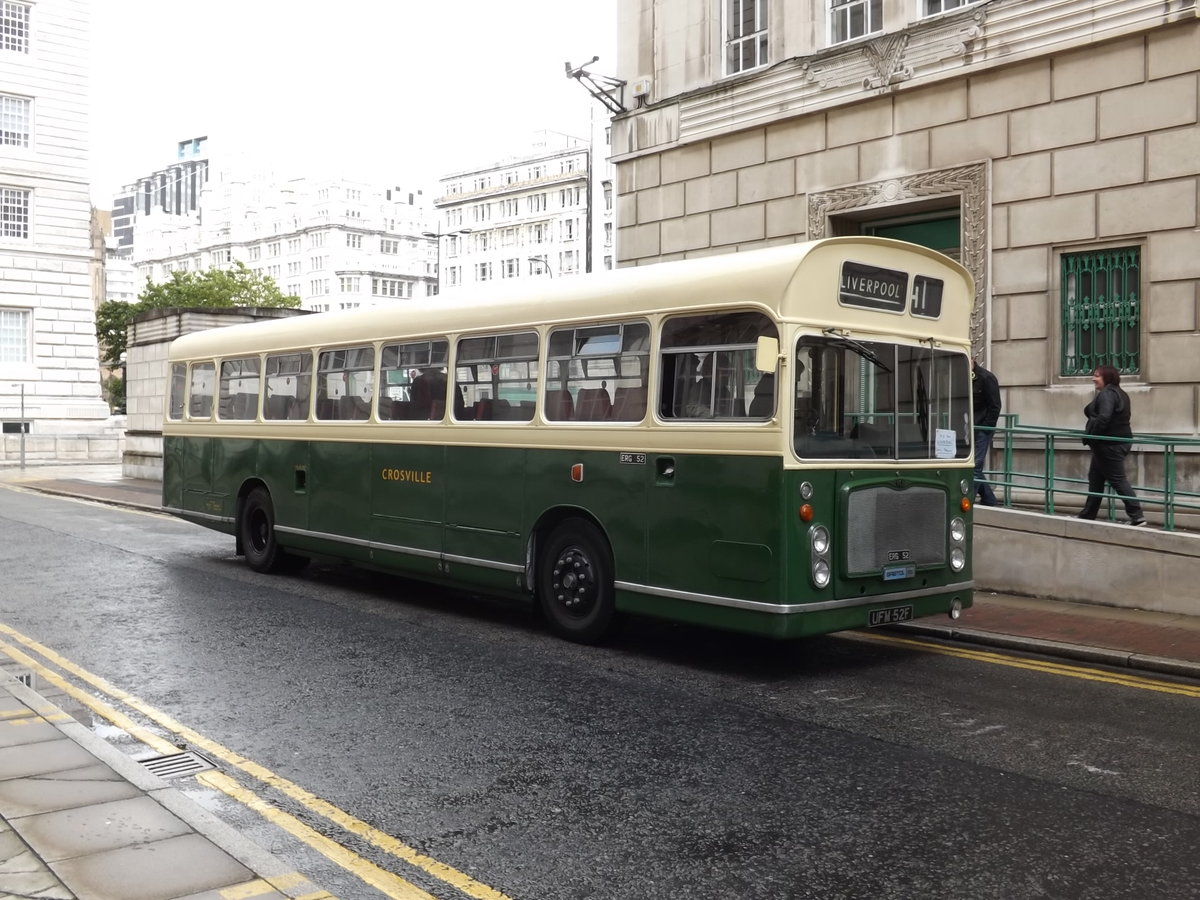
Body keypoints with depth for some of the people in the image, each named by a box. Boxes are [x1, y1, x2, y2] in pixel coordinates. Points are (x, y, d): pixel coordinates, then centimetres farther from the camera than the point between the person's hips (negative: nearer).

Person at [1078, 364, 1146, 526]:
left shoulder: (1106, 394, -16)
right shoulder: (1119, 393, 17)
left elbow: (1103, 418, -29)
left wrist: (1089, 436, -20)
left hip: (1109, 444, -11)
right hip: (1118, 441, 11)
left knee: (1118, 480, -6)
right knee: (1095, 478, 16)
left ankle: (1137, 516, -5)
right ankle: (1087, 516, 22)